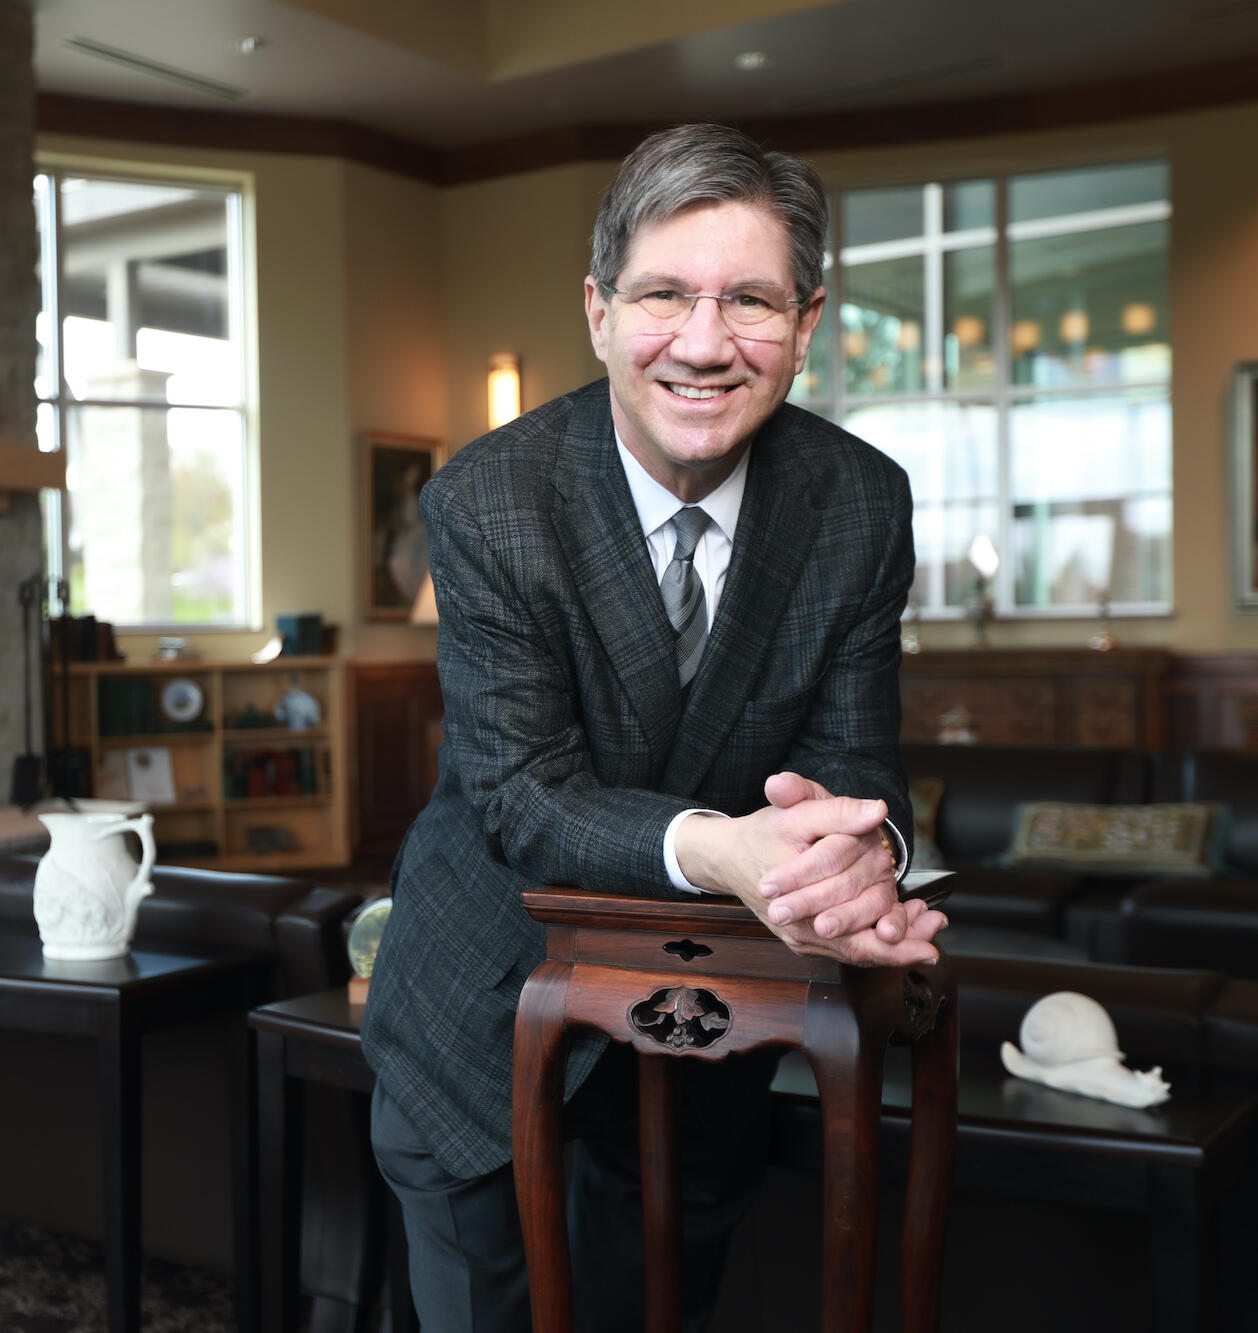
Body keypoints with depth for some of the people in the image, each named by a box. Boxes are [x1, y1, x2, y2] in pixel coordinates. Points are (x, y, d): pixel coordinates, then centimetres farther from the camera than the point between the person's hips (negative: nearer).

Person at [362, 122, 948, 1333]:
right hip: (494, 1006, -2)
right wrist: (712, 847, -45)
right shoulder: (484, 503, -21)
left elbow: (854, 757, -12)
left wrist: (860, 844, -38)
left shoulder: (862, 503, -13)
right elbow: (522, 791, -25)